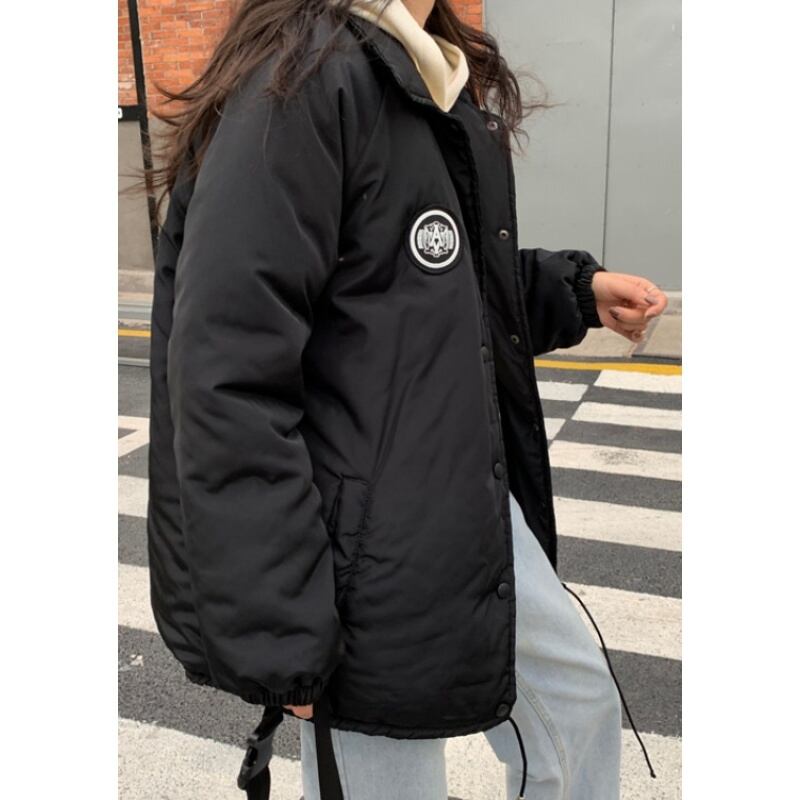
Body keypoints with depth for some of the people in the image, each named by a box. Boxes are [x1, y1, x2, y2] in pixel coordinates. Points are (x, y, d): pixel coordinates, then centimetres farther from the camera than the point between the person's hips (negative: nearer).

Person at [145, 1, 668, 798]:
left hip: (476, 517, 10)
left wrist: (576, 290, 10)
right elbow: (226, 379, -25)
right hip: (371, 564, -9)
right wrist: (278, 632, -24)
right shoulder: (305, 75, -19)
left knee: (580, 699, 25)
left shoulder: (438, 83, 11)